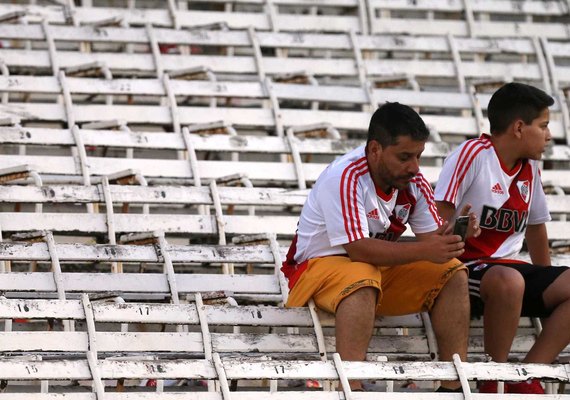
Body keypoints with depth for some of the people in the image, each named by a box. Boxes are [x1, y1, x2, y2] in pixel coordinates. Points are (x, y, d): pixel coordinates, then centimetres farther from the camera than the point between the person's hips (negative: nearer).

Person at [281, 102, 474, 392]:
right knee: (363, 280, -39)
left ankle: (453, 387, -16)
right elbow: (358, 249, -31)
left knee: (453, 273, -10)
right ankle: (352, 389, -49)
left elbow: (431, 239, -5)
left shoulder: (414, 183, -2)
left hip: (382, 270, 7)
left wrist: (450, 239, -30)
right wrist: (425, 251, -36)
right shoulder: (345, 179, -24)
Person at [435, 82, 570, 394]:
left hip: (506, 267, 8)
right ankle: (495, 381, -22)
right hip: (465, 269, -8)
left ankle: (526, 378, -15)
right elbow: (440, 221, -15)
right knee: (508, 282, -40)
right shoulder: (472, 155, -11)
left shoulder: (530, 170, 12)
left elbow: (535, 226, 25)